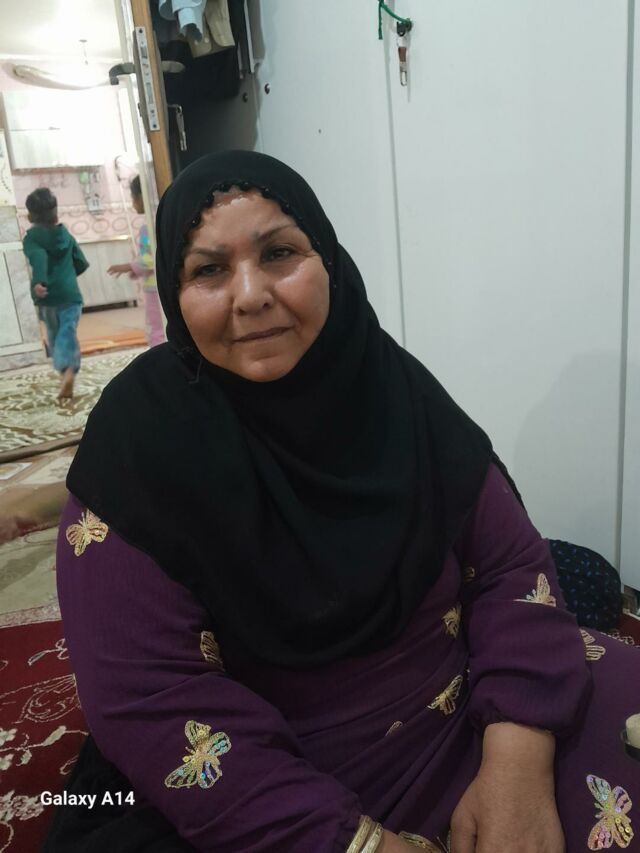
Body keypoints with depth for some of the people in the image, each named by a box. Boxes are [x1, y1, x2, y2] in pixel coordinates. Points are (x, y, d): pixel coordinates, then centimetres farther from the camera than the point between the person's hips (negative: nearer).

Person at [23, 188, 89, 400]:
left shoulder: (31, 238, 1)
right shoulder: (66, 235, 12)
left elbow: (38, 260, -20)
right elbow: (82, 263, 15)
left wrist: (38, 282, -34)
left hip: (47, 295, -1)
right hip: (70, 294, 1)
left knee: (55, 336, 15)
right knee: (68, 334, -7)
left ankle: (64, 372, 12)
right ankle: (69, 371, -29)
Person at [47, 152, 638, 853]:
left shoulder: (395, 390, -6)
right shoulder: (138, 441, -15)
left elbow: (508, 562, -5)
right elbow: (148, 698, -18)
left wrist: (519, 758, -19)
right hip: (253, 791, -2)